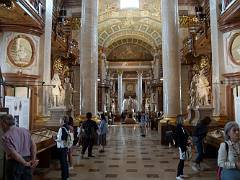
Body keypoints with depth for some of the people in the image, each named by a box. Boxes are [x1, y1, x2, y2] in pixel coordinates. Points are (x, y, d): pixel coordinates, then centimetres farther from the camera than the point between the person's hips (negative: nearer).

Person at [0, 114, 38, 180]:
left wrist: (26, 163, -11)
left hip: (14, 163, -5)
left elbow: (14, 154, -19)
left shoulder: (5, 137, -12)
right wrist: (33, 160, 0)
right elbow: (33, 146, 1)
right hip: (28, 160, 5)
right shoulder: (24, 130, 5)